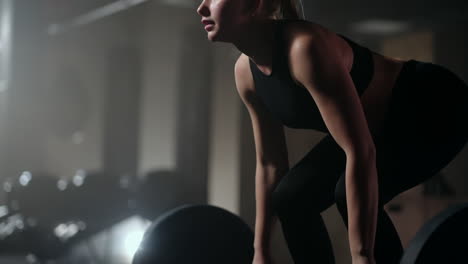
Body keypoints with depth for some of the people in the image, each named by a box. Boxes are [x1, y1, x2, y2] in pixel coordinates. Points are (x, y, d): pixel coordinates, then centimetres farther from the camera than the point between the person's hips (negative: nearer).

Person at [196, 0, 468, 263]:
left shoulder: (305, 47, -35)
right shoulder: (247, 71, -9)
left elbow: (360, 153, -39)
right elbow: (270, 163, 0)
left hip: (435, 108, -8)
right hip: (384, 123, 8)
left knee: (351, 193, -29)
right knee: (291, 197, -3)